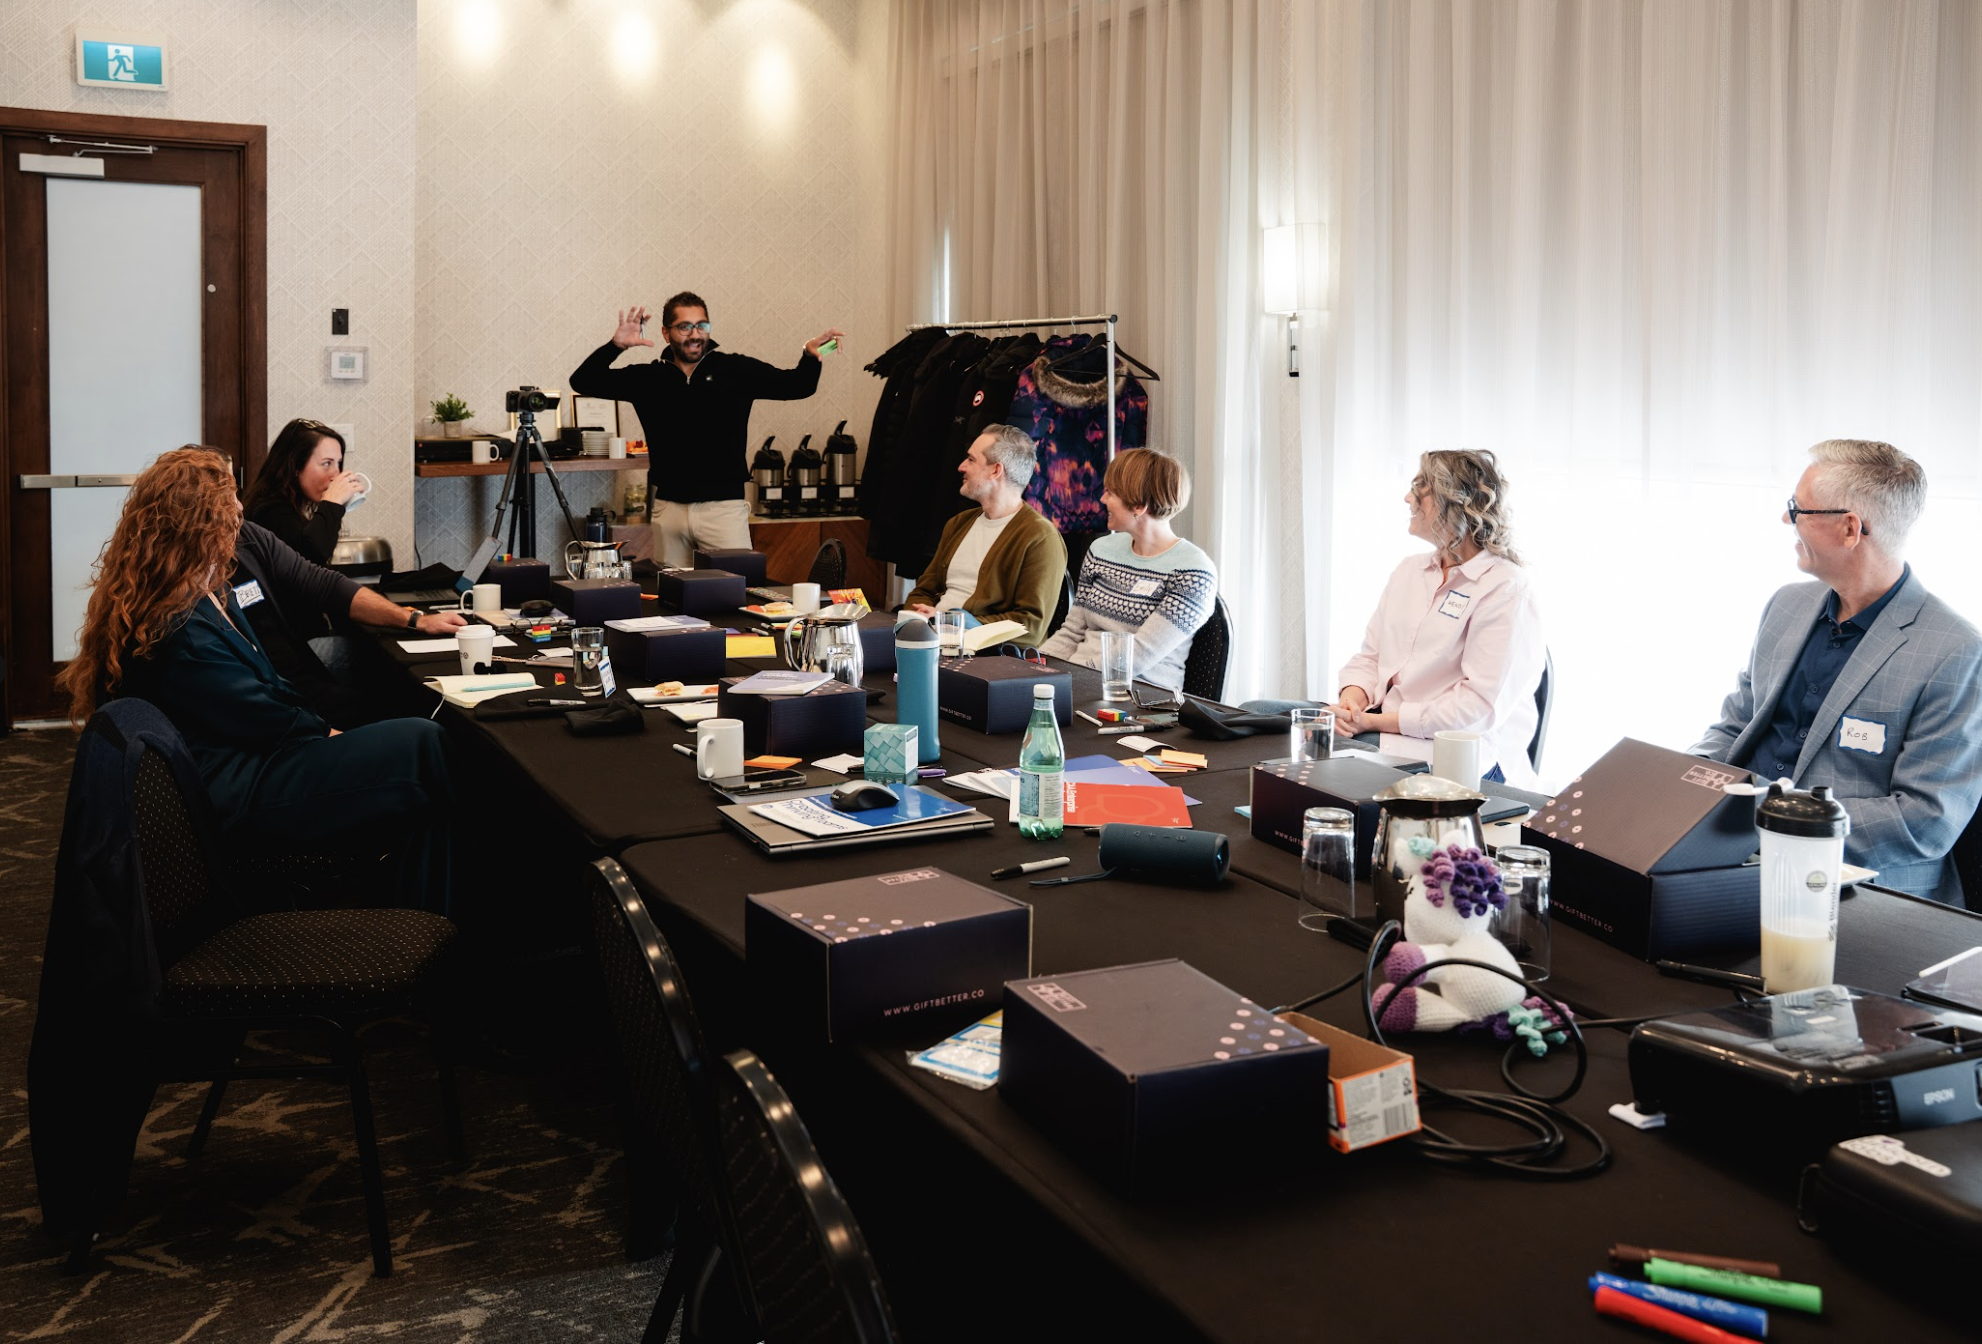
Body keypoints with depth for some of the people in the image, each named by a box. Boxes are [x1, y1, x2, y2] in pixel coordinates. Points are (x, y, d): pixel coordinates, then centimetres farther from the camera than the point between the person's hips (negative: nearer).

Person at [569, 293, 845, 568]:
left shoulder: (735, 370, 2)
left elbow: (796, 385, 1)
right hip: (668, 507, 2)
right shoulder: (648, 378, 7)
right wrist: (615, 346, -10)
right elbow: (583, 381, 6)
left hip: (724, 506, -2)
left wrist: (810, 355, -20)